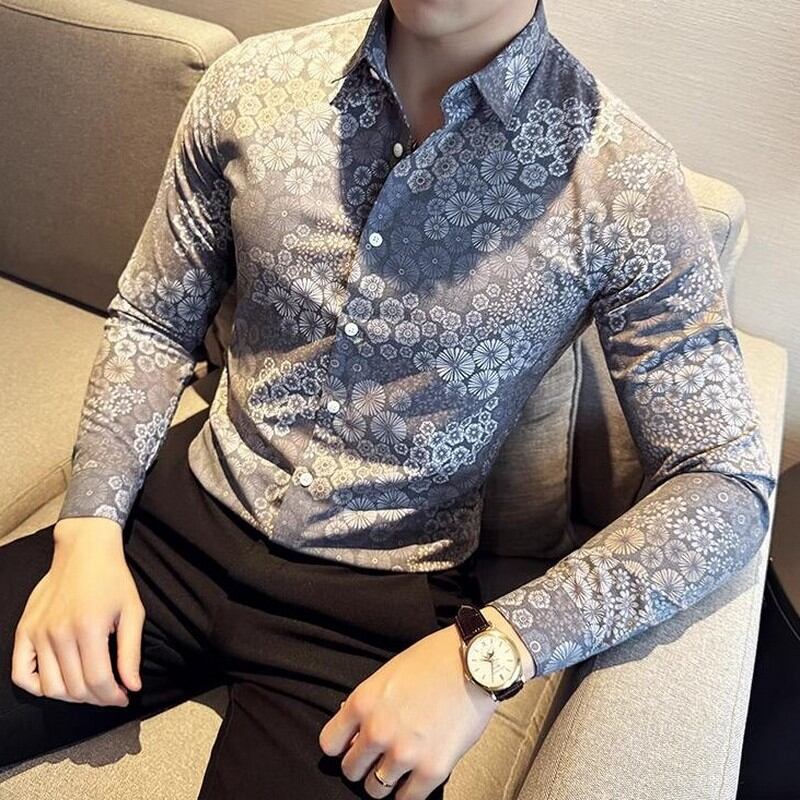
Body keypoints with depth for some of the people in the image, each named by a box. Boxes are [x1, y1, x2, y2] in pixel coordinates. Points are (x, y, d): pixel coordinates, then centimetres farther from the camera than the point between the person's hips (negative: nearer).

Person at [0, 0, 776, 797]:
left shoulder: (625, 182, -14)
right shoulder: (251, 83, -4)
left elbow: (730, 484, -12)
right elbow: (151, 319, 6)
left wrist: (488, 653, -23)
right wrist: (90, 525, -8)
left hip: (381, 604, -2)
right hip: (182, 520, 3)